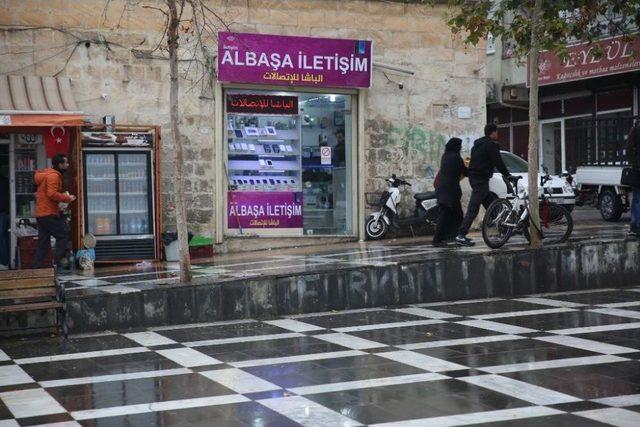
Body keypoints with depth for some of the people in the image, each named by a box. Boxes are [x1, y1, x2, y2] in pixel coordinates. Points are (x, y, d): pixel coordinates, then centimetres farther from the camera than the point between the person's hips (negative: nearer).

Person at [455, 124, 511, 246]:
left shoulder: (477, 145, 19)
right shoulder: (491, 145, -10)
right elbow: (498, 163, -12)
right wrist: (508, 175, -2)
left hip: (474, 177, 10)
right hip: (481, 179, -10)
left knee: (491, 203, 16)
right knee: (473, 208, -11)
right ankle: (461, 236, -15)